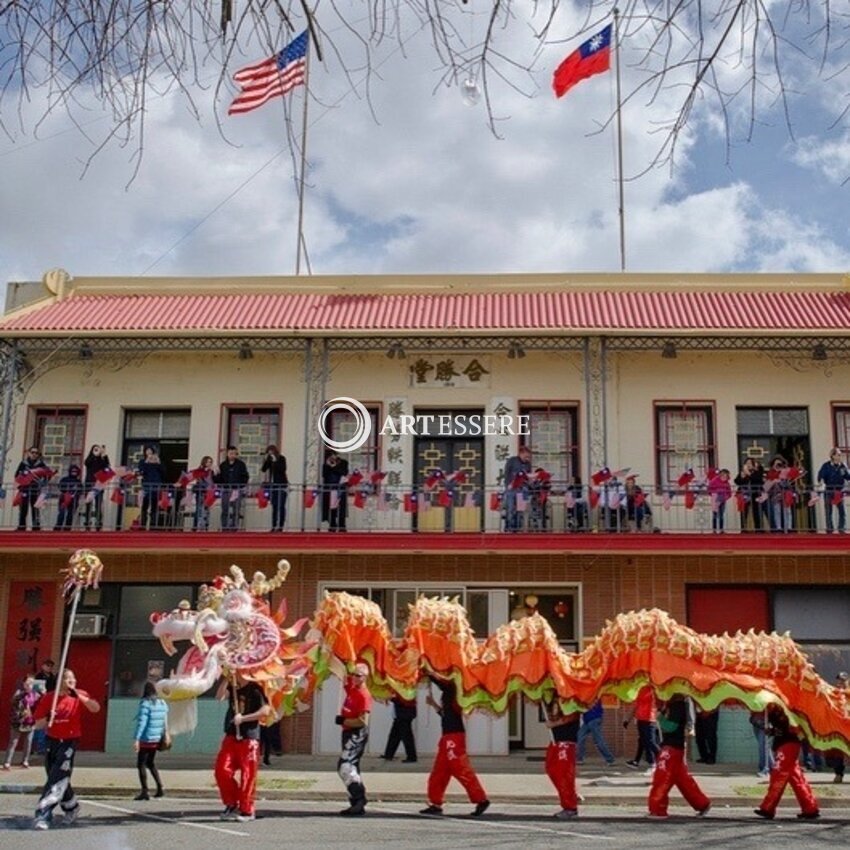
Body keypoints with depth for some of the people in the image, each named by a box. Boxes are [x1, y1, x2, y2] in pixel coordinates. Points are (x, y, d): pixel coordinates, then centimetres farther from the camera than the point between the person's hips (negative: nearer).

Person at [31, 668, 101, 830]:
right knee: (59, 779, 14)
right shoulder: (48, 698, -2)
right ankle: (72, 807, 37)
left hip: (69, 742, -3)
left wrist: (78, 696, -30)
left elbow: (96, 708, -22)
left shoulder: (79, 696, -5)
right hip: (52, 742, 3)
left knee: (57, 779, -13)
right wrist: (47, 719, -21)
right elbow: (38, 724, 1)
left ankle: (43, 816, -13)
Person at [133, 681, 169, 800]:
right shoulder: (162, 703, 5)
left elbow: (141, 722, -20)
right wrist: (165, 734, 22)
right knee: (150, 763, 21)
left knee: (141, 764, 2)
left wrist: (136, 739, -20)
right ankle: (160, 787, 13)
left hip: (146, 739, -7)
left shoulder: (145, 704, -14)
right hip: (157, 739, 7)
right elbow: (165, 721, 11)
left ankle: (144, 791, -3)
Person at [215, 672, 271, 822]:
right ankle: (231, 804, 14)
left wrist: (243, 718, -18)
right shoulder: (232, 688, 11)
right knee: (222, 770, -2)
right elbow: (219, 696, -8)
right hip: (231, 736, 5)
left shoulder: (255, 689, -4)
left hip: (249, 738, -5)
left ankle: (246, 810, 8)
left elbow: (266, 710, -15)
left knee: (247, 775, -2)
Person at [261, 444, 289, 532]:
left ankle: (280, 526, -6)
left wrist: (275, 461, -21)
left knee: (281, 506, -6)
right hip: (273, 485, 5)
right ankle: (274, 526, 8)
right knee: (274, 506, 6)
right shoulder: (269, 460, 9)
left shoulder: (281, 458, -4)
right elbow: (264, 469, 2)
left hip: (282, 485, -5)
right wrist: (266, 460, -8)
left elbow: (283, 469, -18)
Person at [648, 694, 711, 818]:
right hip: (673, 747, 10)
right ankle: (702, 803, 22)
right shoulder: (673, 704, 12)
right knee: (683, 779, 16)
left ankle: (657, 810, -2)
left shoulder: (678, 706, -17)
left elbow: (671, 726, -23)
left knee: (661, 779, -6)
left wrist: (661, 717, -13)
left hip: (672, 748, -10)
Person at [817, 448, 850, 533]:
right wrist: (821, 480, -30)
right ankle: (829, 529, 10)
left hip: (839, 491, 3)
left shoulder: (842, 466, 5)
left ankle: (841, 529, 8)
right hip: (829, 491, -3)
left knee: (842, 511, 0)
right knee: (828, 511, 2)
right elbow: (821, 475, -10)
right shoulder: (826, 466, -6)